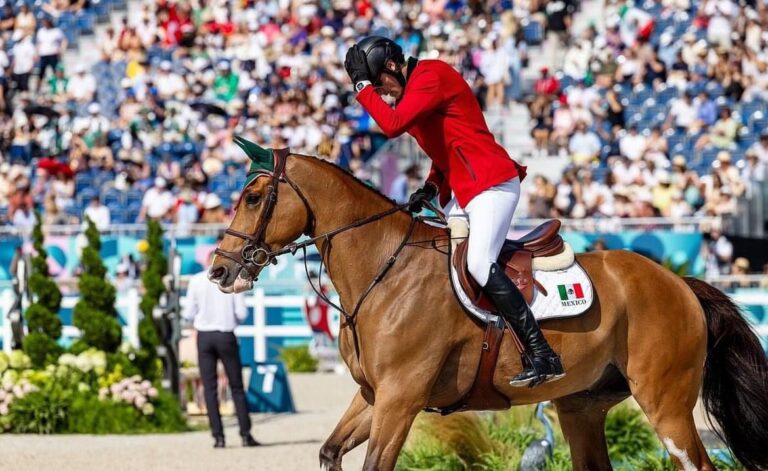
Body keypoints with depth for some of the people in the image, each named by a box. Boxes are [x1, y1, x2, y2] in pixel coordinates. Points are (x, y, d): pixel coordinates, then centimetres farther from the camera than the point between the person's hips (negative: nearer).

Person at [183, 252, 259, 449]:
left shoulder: (196, 280, -1)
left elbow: (188, 314, -1)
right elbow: (241, 313, -6)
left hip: (204, 336, 0)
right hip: (226, 336, 0)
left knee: (210, 388, 4)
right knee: (237, 387, 7)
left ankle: (218, 436, -1)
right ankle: (245, 434, 2)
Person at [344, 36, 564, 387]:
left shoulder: (431, 77, -12)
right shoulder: (411, 91, 19)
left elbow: (392, 125, -24)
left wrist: (362, 86, -13)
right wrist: (431, 187, 10)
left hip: (492, 183, -11)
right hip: (462, 191, 11)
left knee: (479, 263, -24)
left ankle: (541, 355, -27)